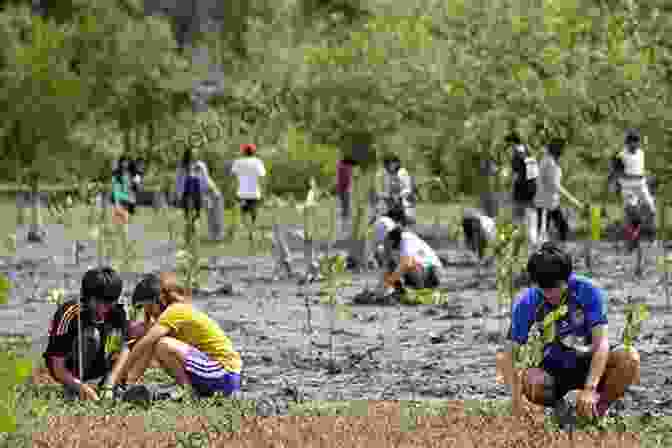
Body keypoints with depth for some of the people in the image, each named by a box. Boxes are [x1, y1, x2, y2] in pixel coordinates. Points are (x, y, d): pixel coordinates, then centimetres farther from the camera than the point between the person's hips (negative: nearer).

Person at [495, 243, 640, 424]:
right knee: (528, 381, -34)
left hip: (588, 366, 0)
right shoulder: (526, 303, -16)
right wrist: (516, 403, -33)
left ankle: (599, 407, -3)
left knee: (630, 359, -29)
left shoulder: (588, 292, -18)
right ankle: (557, 404, 1)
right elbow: (510, 353, -19)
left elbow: (601, 343, -25)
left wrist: (589, 389, -39)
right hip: (552, 371, 0)